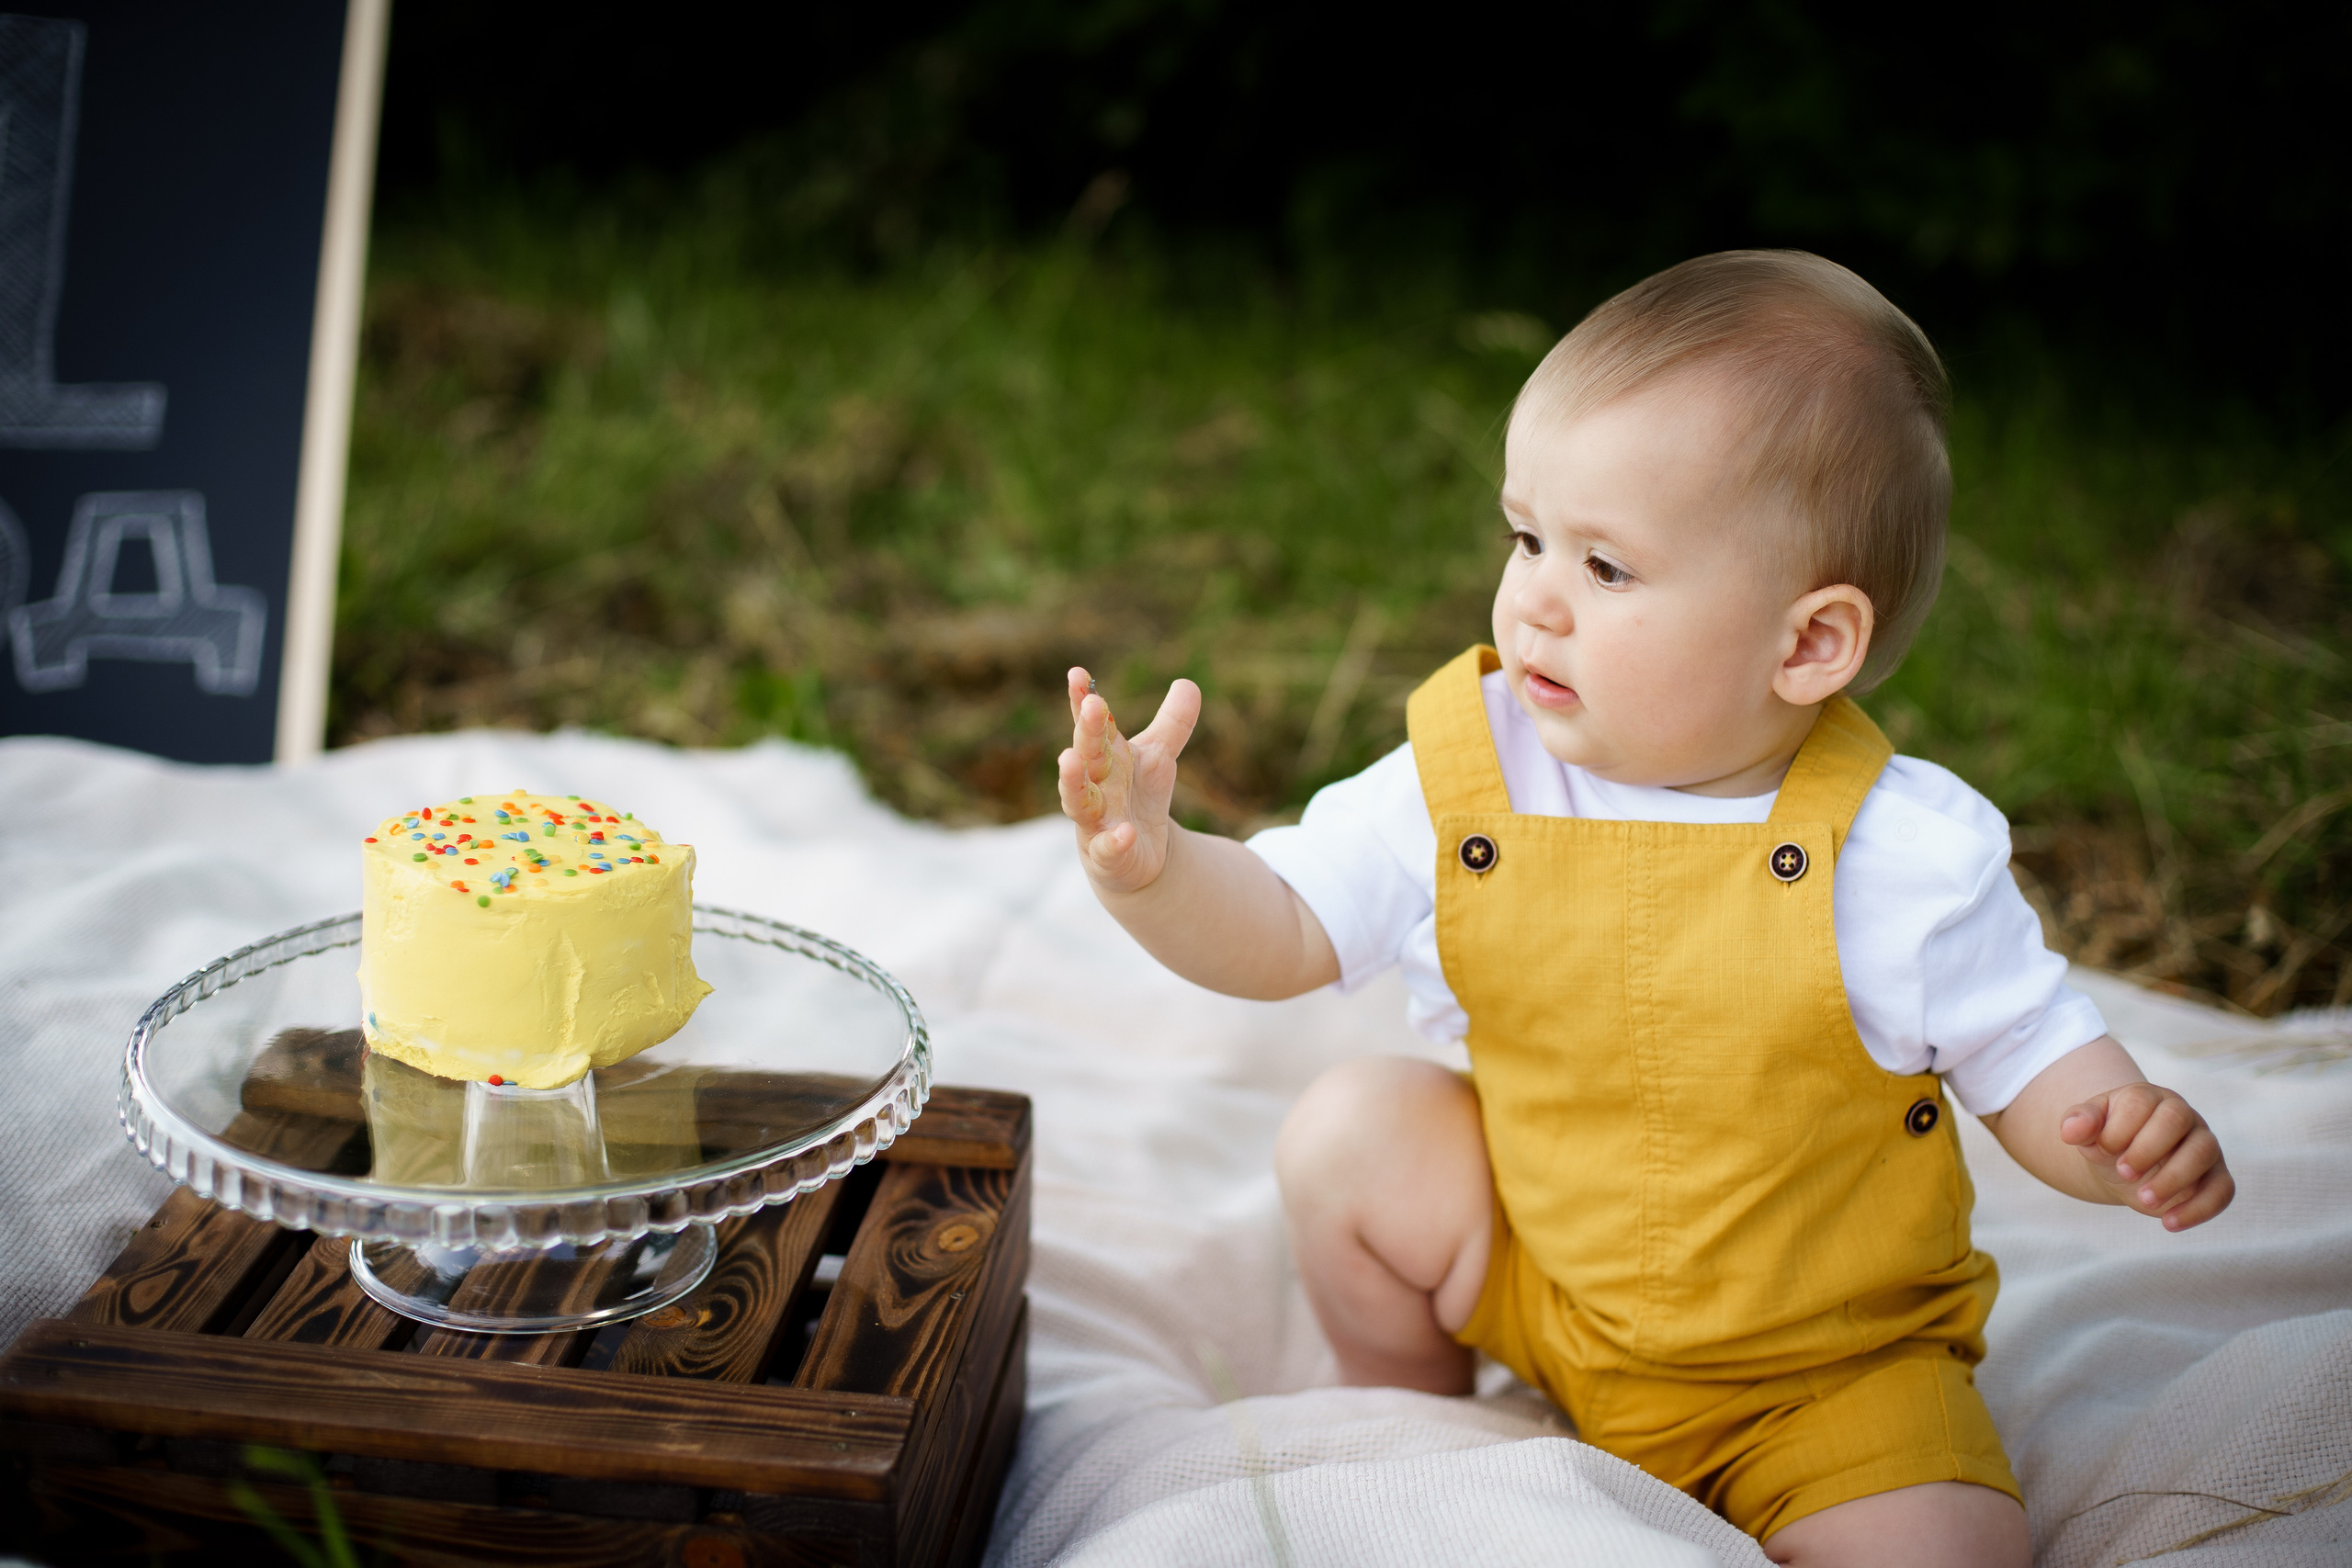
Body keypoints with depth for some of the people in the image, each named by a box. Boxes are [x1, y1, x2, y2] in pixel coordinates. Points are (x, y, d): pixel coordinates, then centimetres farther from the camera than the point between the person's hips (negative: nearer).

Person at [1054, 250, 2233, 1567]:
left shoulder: (1903, 854, -23)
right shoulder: (1465, 780, -14)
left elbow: (2036, 1060, -12)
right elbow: (1281, 929, -7)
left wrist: (2135, 1136, -34)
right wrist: (1152, 871, -27)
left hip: (1830, 1369, -3)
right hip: (1541, 1282, 3)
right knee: (1348, 1134, -8)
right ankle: (1417, 1418, 19)